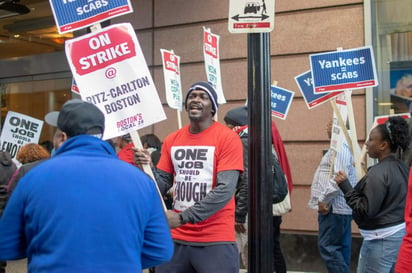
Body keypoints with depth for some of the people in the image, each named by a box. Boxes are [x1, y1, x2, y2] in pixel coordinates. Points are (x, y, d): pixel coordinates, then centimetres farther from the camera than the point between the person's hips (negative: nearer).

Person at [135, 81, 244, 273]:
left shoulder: (228, 138, -8)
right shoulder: (172, 140, 8)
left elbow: (225, 190, -15)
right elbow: (162, 185, 10)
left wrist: (183, 217, -20)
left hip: (215, 241, -4)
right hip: (176, 238, 5)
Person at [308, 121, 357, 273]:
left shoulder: (341, 148, -16)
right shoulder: (339, 146, 18)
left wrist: (323, 199, -17)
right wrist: (324, 200, 15)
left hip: (333, 208, -10)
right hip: (341, 208, 10)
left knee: (328, 247, -8)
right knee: (341, 248, 13)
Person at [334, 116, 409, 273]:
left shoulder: (377, 173, -20)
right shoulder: (402, 167, 6)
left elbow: (366, 210, -21)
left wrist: (345, 186, -16)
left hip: (381, 239, -9)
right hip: (402, 233, 9)